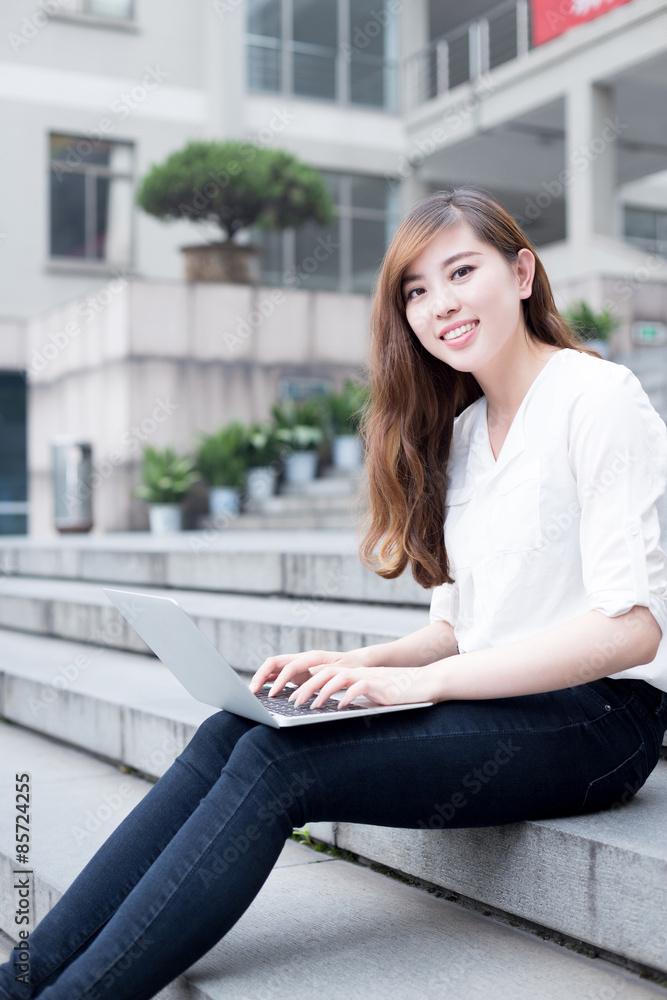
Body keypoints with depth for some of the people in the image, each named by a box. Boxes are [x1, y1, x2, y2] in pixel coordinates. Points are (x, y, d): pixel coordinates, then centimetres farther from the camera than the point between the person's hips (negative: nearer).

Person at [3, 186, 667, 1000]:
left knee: (276, 761, -24)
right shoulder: (462, 430, 16)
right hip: (496, 695, 7)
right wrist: (361, 664, -5)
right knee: (230, 733, -15)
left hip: (598, 717, -7)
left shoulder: (598, 398, -9)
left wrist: (423, 681, -21)